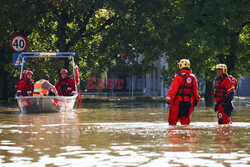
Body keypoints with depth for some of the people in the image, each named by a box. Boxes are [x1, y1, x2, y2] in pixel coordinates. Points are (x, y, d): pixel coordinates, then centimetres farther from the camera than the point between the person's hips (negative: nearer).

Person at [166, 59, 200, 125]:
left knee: (172, 120, 2)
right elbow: (195, 92, 13)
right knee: (185, 121, 8)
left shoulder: (178, 77, -7)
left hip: (178, 102, -4)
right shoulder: (193, 78, 9)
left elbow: (173, 91, -11)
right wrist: (194, 105, 22)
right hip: (188, 102, 4)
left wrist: (168, 102, -8)